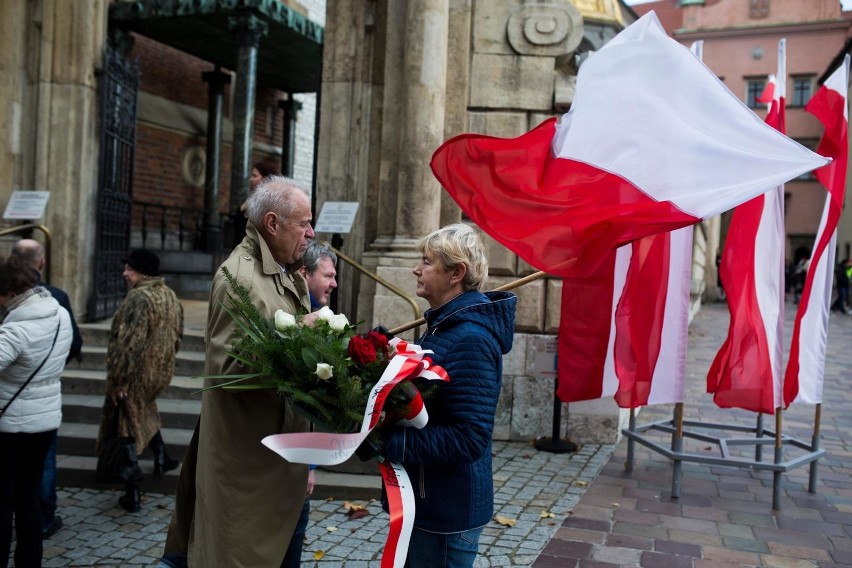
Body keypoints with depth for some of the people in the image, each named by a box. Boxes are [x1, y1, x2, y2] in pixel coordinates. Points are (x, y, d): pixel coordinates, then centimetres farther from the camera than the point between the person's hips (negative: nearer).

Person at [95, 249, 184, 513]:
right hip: (160, 373, 8)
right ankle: (160, 457, 39)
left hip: (135, 375, -8)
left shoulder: (139, 298, -21)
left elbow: (128, 343, -25)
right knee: (145, 408, 34)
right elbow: (177, 336, 14)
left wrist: (117, 381, -21)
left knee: (127, 428, 3)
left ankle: (132, 496, 8)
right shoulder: (171, 297, 6)